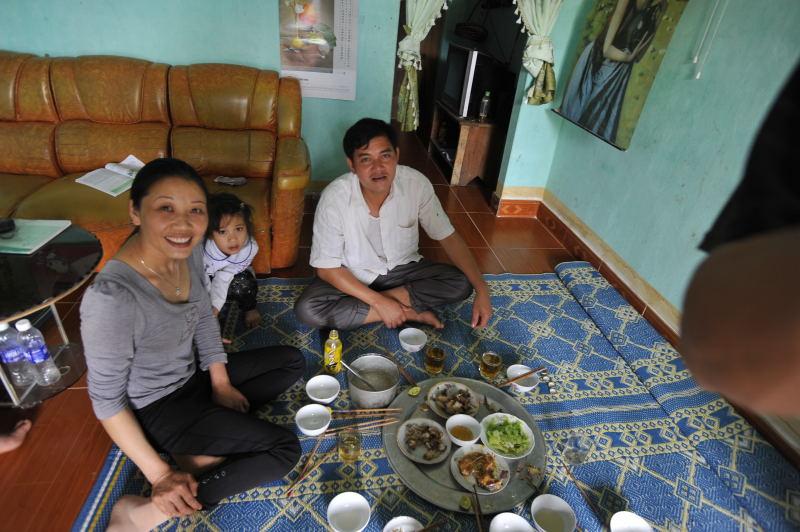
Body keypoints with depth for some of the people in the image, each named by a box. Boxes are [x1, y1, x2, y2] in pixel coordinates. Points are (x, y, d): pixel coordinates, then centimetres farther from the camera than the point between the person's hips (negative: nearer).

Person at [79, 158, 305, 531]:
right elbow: (106, 399, -23)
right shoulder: (111, 297, -35)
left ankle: (204, 448, 6)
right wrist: (159, 475, -17)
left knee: (292, 362, 12)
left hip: (194, 375, 8)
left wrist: (221, 384, 2)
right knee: (285, 449, -11)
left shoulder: (189, 249, -13)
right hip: (156, 407, -7)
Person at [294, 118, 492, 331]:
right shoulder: (335, 197, -26)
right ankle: (410, 312, -17)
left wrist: (482, 289, -22)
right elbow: (327, 267, -19)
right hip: (354, 277, -1)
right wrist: (380, 303, -26)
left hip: (402, 268, 2)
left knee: (461, 284, -18)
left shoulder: (416, 183, -20)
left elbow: (449, 237, -12)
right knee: (307, 308, -28)